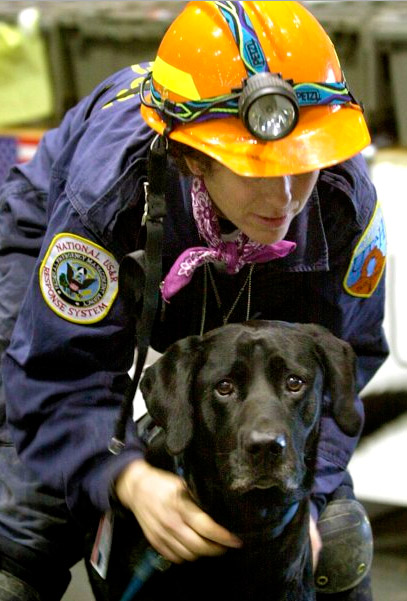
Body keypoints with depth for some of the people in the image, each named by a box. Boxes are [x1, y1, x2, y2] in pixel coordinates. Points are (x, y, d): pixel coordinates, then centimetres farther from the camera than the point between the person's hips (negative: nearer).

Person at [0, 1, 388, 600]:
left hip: (234, 292, 3)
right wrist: (133, 481, -58)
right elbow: (62, 381, -40)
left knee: (324, 498, -2)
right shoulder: (112, 195, -44)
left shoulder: (343, 200, -33)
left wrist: (302, 492, -38)